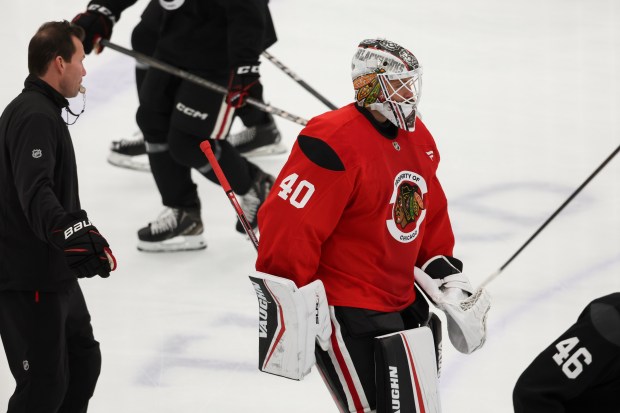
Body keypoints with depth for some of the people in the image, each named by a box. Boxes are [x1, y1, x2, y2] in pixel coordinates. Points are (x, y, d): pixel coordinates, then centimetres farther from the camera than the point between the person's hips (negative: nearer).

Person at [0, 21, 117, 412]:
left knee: (84, 361, 18)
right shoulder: (36, 117, -19)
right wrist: (71, 236, -49)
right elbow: (35, 191, -34)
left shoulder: (42, 111, 16)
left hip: (53, 275, 11)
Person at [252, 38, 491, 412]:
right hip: (344, 311, -10)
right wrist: (292, 309, -26)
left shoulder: (417, 139, 8)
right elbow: (287, 224, -25)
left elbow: (431, 217, 21)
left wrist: (448, 280, 17)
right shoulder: (334, 143, -22)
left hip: (400, 298, 10)